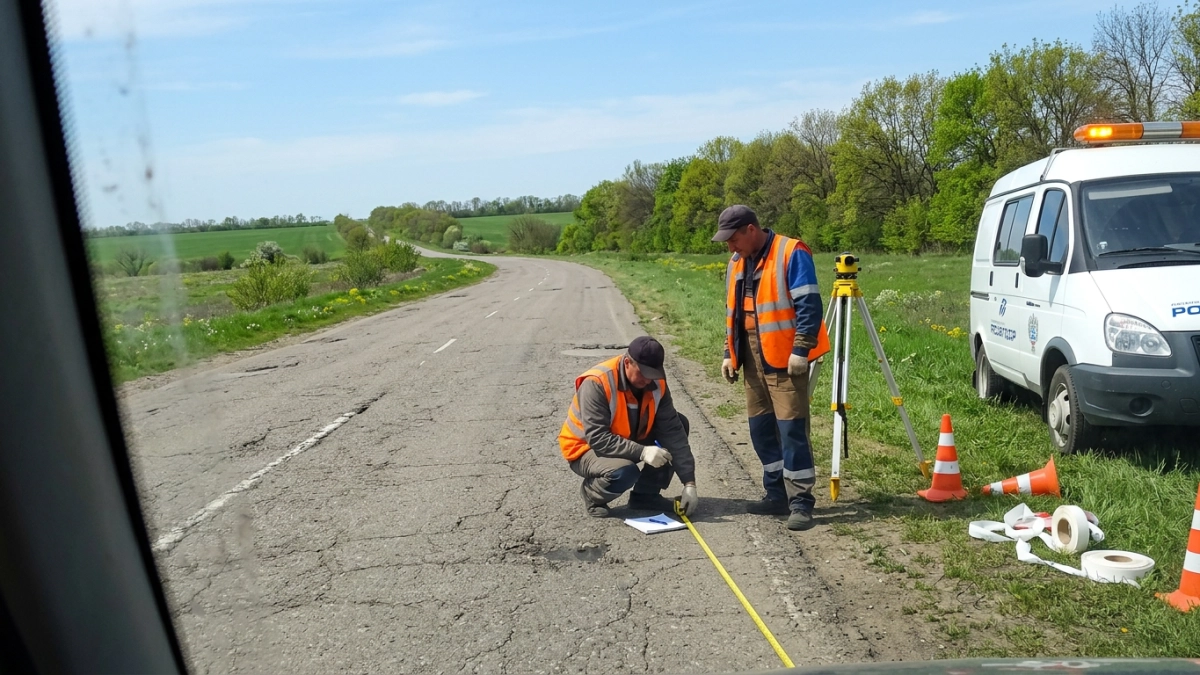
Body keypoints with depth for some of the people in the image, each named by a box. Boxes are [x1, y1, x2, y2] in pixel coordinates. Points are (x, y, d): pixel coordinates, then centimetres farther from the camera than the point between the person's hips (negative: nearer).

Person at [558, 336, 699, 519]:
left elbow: (672, 431, -15)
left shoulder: (656, 383, -13)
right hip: (587, 448, -6)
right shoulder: (596, 383, -30)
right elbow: (597, 439, -33)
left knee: (679, 424, -9)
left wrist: (689, 483, -19)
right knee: (625, 473, -36)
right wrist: (642, 452, -41)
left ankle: (645, 495, 0)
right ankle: (592, 492, -1)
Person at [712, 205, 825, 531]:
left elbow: (809, 305, -14)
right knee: (761, 429, 10)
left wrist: (801, 350, -19)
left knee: (791, 429, -7)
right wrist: (730, 353, 16)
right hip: (753, 359, 8)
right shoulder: (738, 262, 14)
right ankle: (777, 494, 22)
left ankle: (801, 502, 1)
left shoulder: (791, 253, -10)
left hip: (784, 359, -8)